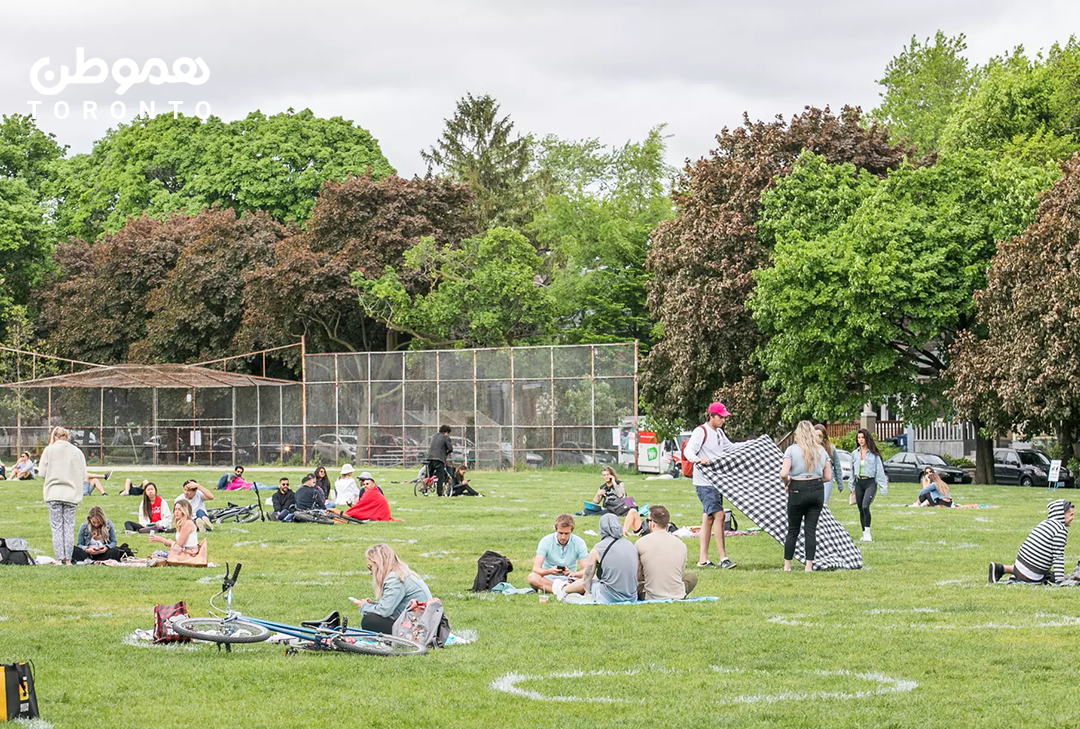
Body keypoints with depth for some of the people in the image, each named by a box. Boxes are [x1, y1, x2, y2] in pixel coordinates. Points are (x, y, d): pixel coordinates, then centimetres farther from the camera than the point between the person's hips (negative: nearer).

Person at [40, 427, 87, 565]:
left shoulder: (49, 450, -1)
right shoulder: (77, 452, 4)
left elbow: (43, 473, -3)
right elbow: (83, 476, 5)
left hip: (54, 494, -2)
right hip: (72, 494, 2)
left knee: (56, 528, 2)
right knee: (69, 527, 6)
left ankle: (59, 559, -2)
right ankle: (68, 560, 4)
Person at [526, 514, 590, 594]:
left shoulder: (579, 542, -5)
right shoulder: (546, 541, -8)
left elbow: (586, 570, -10)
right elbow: (536, 568, -15)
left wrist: (574, 573, -33)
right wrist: (549, 571, -37)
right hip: (548, 579, -1)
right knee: (531, 577, -32)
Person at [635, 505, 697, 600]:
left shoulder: (640, 544, -6)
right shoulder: (681, 545, 2)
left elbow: (638, 577, 3)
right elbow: (681, 574, 13)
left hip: (651, 598, -2)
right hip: (678, 596, 2)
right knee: (692, 576, 32)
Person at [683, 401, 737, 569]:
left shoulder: (719, 432, 16)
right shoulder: (700, 432, -10)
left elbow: (730, 449, 31)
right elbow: (688, 450, -21)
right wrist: (697, 459, -42)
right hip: (704, 482, -9)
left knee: (708, 517, 10)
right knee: (719, 514, -16)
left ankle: (703, 559, 14)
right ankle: (723, 558, -16)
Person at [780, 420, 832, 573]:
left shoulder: (792, 449, -6)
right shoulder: (821, 451, 5)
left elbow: (783, 473, -15)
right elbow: (828, 477, 7)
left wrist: (787, 483, 4)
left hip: (798, 490, -3)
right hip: (817, 490, 3)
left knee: (793, 530, 8)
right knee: (811, 529, 5)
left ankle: (787, 565, 13)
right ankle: (809, 565, 2)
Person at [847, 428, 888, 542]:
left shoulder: (874, 454, -2)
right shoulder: (855, 454, 10)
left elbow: (879, 470, -1)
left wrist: (883, 486, -5)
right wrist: (852, 487, 18)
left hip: (870, 483, -5)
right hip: (859, 483, 5)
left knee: (865, 506, -23)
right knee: (861, 510, 8)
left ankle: (868, 533, -18)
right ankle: (864, 534, 17)